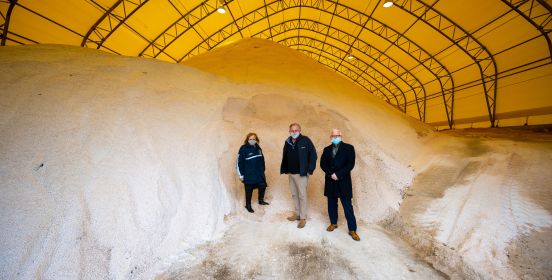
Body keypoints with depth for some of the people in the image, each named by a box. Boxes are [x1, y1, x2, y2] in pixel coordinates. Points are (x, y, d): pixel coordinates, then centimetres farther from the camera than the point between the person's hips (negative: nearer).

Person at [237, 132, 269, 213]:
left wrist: (263, 170, 18)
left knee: (263, 185, 9)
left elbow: (262, 160, 16)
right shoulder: (243, 149, -13)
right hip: (249, 174, -5)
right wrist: (241, 174, -10)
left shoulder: (258, 148, 6)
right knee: (249, 190, 7)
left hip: (259, 173, 6)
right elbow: (239, 162, -12)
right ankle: (248, 205, 28)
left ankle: (261, 200, 36)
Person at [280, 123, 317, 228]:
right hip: (291, 173, 6)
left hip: (301, 173, -6)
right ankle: (297, 214, 32)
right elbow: (284, 157, 14)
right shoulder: (287, 142, 7)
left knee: (302, 195, 2)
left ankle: (303, 218, 16)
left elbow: (313, 155, -10)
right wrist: (285, 170, 9)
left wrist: (310, 169, -12)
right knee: (294, 194, 16)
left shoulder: (305, 140, -9)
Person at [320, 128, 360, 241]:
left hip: (344, 181, -3)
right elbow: (322, 164, 2)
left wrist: (338, 174, -15)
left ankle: (352, 230, 13)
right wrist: (331, 174, -13)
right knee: (332, 204, 14)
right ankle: (333, 223, 31)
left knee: (347, 206, 2)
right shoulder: (327, 149, 8)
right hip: (330, 182, 3)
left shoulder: (349, 148, -1)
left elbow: (350, 164, -9)